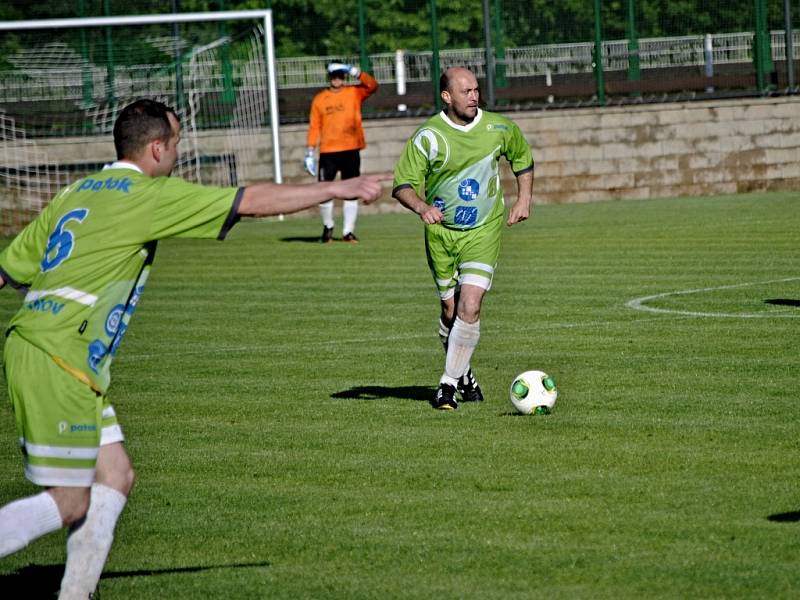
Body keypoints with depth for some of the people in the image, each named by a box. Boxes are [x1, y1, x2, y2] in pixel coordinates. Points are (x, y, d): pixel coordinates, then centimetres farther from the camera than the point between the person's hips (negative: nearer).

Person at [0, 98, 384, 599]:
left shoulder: (75, 194, 18)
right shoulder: (147, 194, -6)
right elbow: (254, 201, -6)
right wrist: (336, 189, 3)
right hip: (56, 360, -9)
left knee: (116, 476, 11)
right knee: (69, 503, -7)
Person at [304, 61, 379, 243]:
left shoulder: (354, 93, 5)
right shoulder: (319, 99, 7)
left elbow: (372, 86, -11)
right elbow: (314, 126, 6)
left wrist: (356, 73, -22)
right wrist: (310, 151, 0)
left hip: (351, 151, 0)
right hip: (327, 152, 0)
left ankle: (348, 231, 5)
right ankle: (327, 226, 19)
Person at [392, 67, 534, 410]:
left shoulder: (499, 128, -5)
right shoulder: (427, 136, -12)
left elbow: (522, 158, 17)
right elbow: (402, 185, -11)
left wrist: (524, 199, 9)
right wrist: (422, 207, -31)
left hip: (483, 231, 0)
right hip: (441, 230, 0)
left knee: (470, 306, -17)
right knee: (450, 310, 8)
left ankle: (449, 384, -9)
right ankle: (464, 374, 33)